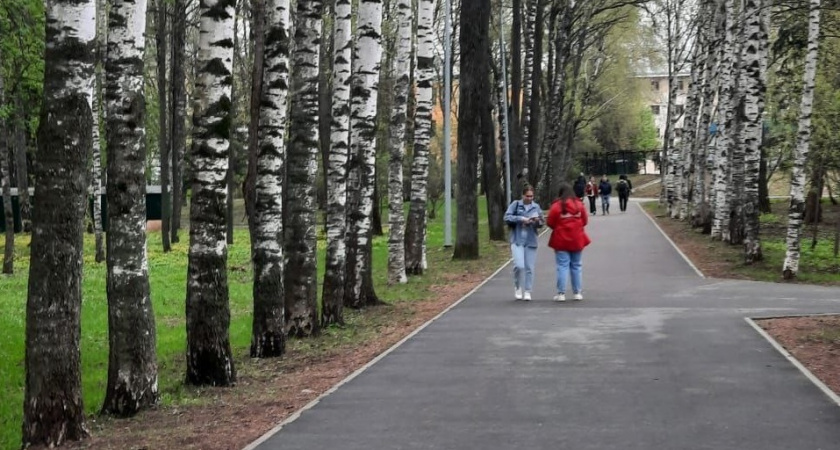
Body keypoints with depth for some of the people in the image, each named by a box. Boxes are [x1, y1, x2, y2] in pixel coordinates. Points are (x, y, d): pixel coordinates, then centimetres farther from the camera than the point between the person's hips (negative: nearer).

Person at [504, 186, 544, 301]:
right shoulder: (516, 204, 0)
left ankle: (527, 291, 12)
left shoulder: (536, 207, 6)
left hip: (531, 241, 2)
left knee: (529, 267, 3)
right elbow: (507, 217, -6)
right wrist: (521, 219, -16)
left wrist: (538, 221, -15)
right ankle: (518, 287, 9)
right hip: (517, 240, -2)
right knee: (519, 265, -14)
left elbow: (542, 223, 8)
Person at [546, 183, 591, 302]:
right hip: (577, 239, 3)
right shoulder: (579, 204, -1)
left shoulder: (556, 206, -11)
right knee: (577, 266, 11)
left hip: (561, 240, -3)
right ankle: (578, 293, 13)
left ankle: (561, 293, -4)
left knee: (562, 266, -1)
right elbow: (585, 221, 4)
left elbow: (550, 223, -8)